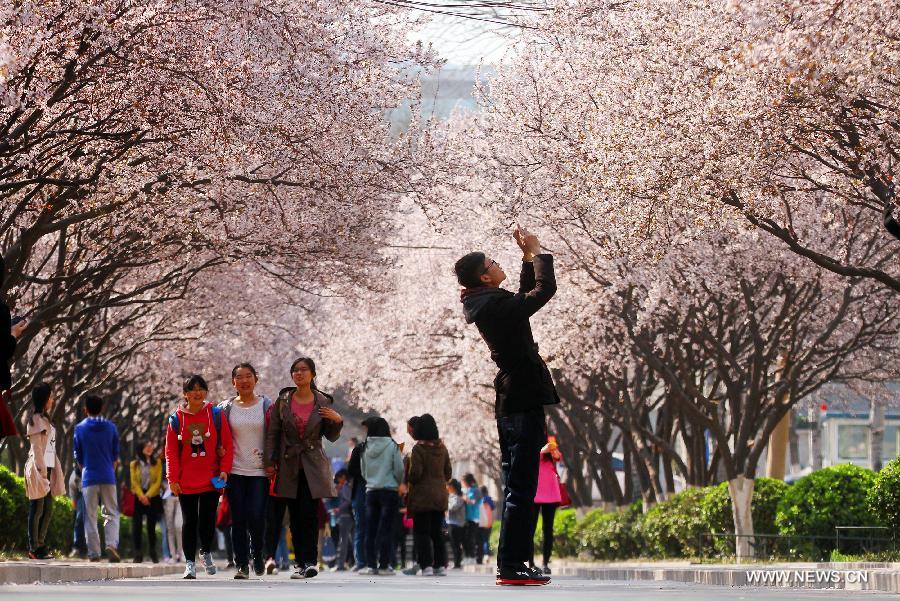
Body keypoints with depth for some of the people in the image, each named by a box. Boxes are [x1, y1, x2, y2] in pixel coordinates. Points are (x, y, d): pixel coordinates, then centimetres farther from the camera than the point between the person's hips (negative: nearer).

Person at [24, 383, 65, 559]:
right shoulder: (36, 419, -8)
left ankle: (40, 545, 13)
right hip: (38, 468, -9)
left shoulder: (45, 419, 20)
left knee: (48, 511, 9)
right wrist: (42, 471, -19)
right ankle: (34, 548, -3)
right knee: (37, 510, -6)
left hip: (47, 468, 9)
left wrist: (53, 472, 17)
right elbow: (36, 448, -14)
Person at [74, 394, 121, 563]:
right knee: (111, 514, 5)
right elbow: (115, 456, 8)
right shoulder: (111, 427, 3)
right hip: (108, 478, 1)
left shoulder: (80, 428, 0)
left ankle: (94, 553, 1)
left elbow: (78, 457, 6)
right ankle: (112, 544, -16)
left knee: (90, 517, 4)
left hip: (89, 478, -1)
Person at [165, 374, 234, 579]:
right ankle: (190, 563, 7)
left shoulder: (216, 415, 1)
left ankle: (206, 552, 28)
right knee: (190, 522, 1)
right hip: (185, 482, 0)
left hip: (211, 479, 0)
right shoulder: (176, 418, 1)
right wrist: (173, 479, -4)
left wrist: (224, 470, -7)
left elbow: (227, 444, 2)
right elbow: (171, 451, 1)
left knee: (208, 520, 3)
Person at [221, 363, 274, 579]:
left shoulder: (267, 405, 4)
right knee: (238, 519, -2)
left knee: (256, 517, -11)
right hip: (235, 471, 2)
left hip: (260, 471, -2)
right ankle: (242, 565, 6)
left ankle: (258, 553, 15)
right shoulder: (226, 408, 7)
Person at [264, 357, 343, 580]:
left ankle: (310, 561, -10)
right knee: (295, 517, 3)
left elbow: (331, 437, 8)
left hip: (313, 466, -2)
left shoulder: (323, 402, 2)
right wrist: (270, 462, 0)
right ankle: (301, 563, 9)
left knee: (309, 515, -11)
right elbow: (272, 433, 5)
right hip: (289, 465, 2)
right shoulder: (283, 401, 3)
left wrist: (337, 421, -12)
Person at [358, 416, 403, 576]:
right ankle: (384, 565, -3)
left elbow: (363, 471, 9)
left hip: (371, 491, 3)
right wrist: (398, 483, 11)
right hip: (389, 491, -3)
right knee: (386, 529, -1)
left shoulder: (366, 448, 2)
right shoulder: (392, 446, -7)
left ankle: (371, 565, 4)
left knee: (371, 529, 7)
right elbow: (399, 470, -7)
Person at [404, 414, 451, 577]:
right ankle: (440, 565, 12)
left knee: (421, 532, -1)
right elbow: (448, 472, 11)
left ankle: (426, 566, -10)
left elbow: (414, 473, -18)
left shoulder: (418, 449, -13)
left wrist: (409, 480, 3)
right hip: (440, 496, 6)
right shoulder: (442, 448, 6)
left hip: (422, 497, -6)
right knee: (437, 532, 13)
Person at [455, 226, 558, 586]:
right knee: (521, 489, -10)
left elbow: (525, 296, 26)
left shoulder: (485, 304, 12)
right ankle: (511, 567, -12)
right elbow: (545, 289, -14)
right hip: (524, 400, -10)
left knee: (516, 487, 12)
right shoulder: (498, 305, -16)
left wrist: (527, 258, 18)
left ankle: (513, 562, 14)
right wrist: (536, 252, 0)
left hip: (509, 402, 10)